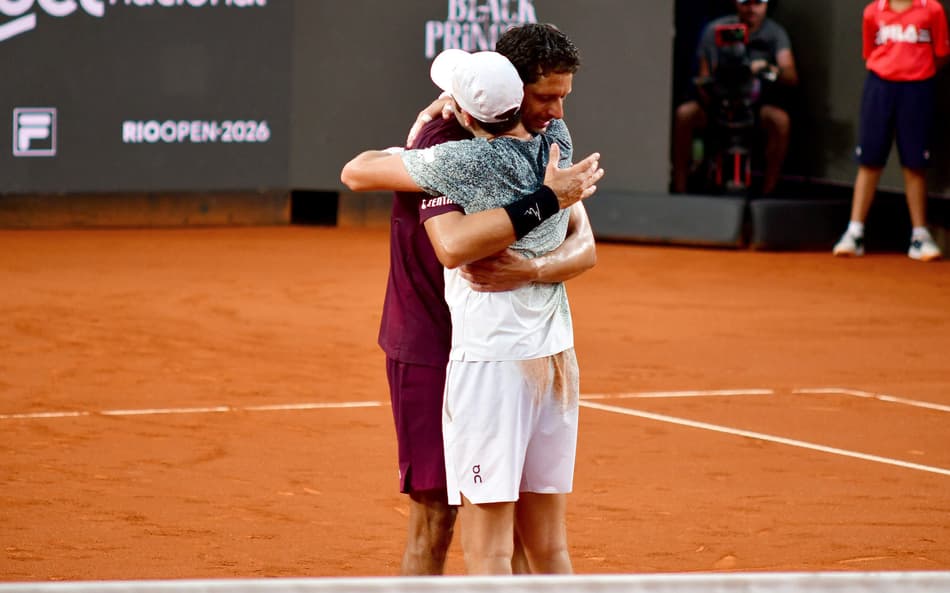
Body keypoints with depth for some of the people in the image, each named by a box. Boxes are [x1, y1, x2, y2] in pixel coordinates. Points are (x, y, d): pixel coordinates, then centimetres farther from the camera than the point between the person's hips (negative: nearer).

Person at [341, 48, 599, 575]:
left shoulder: (466, 161, -13)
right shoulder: (557, 145, 2)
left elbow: (355, 173, -1)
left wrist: (397, 152, 19)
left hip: (490, 357, -6)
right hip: (556, 351, 7)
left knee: (487, 551, -5)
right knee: (549, 550, 12)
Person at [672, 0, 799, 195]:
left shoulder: (774, 32, -1)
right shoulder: (715, 30, 3)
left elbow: (792, 77, -15)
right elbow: (704, 75, 5)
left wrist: (771, 69, -37)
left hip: (759, 103, -1)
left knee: (780, 120, -34)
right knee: (684, 115, -27)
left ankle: (768, 192, -26)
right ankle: (679, 189, -21)